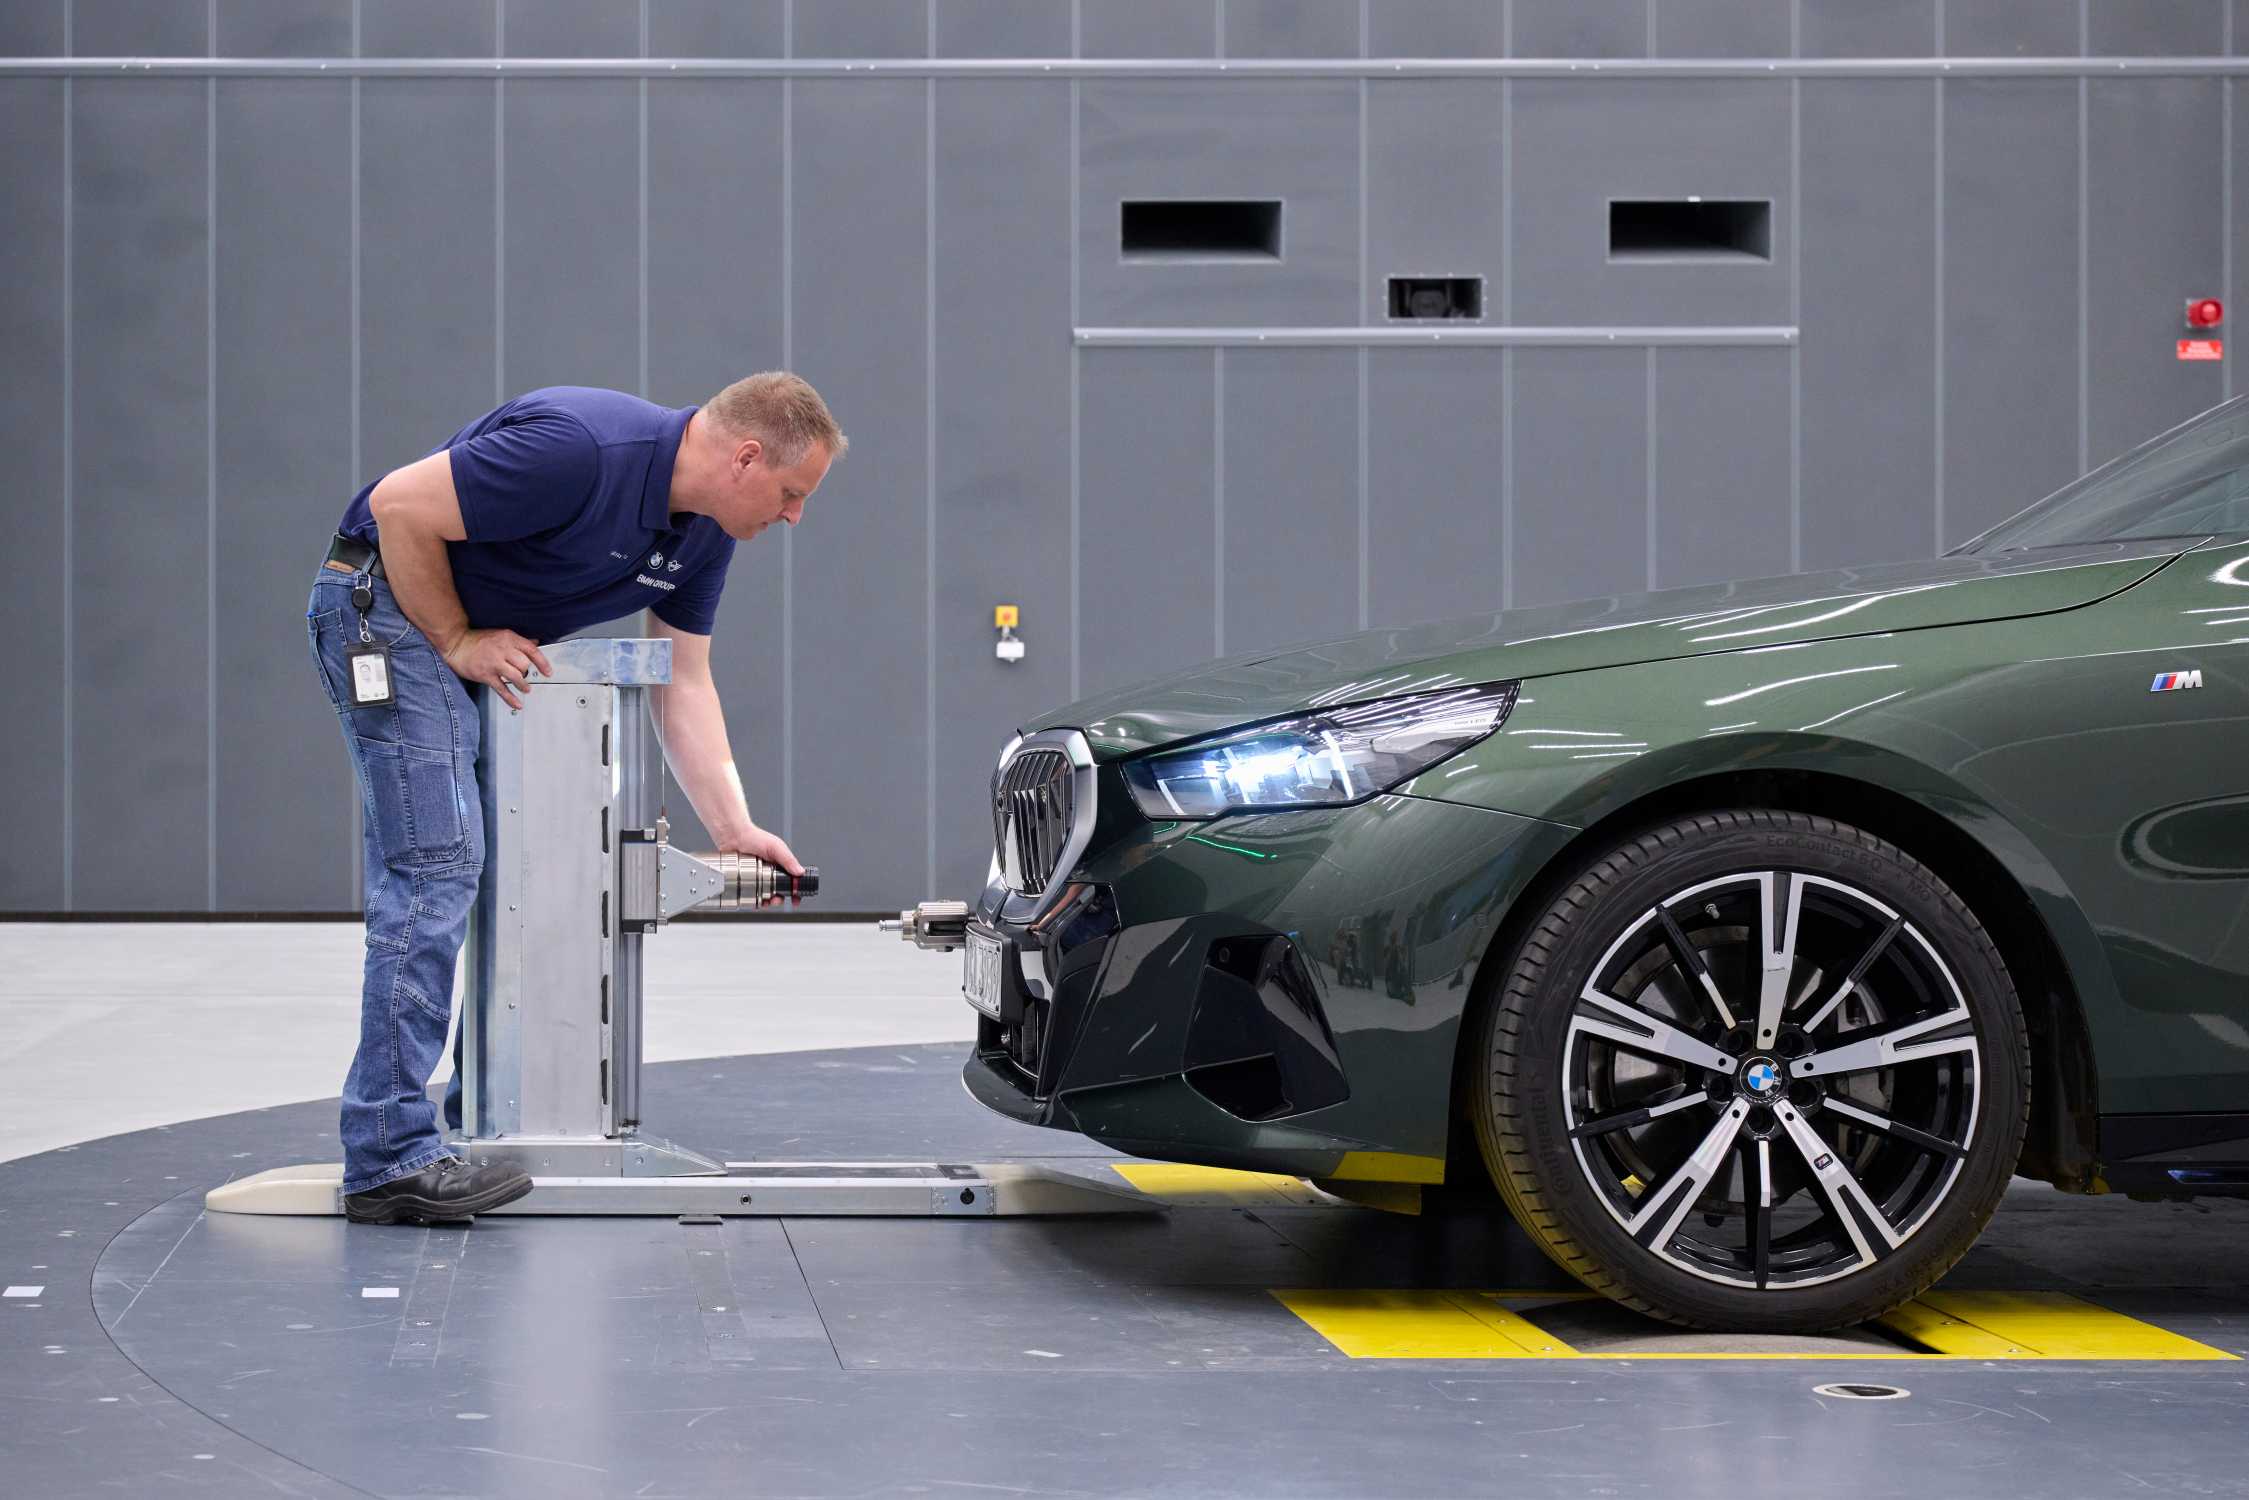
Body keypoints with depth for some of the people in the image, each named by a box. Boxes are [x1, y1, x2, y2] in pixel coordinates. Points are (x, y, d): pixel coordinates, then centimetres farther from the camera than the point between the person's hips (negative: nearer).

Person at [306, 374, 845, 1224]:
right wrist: (456, 641, -16)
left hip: (495, 646, 10)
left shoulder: (703, 532, 0)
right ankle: (389, 1156, -16)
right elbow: (399, 508, -25)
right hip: (391, 606, -10)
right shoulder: (581, 451, -29)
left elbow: (684, 683, 6)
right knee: (436, 866, -16)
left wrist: (733, 827, -2)